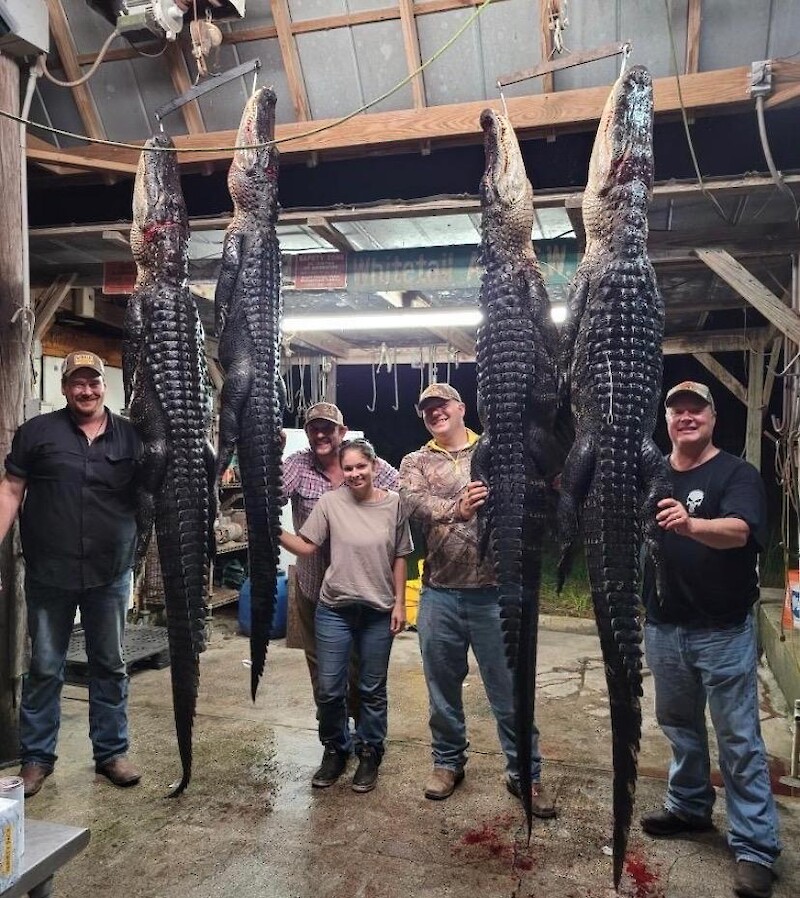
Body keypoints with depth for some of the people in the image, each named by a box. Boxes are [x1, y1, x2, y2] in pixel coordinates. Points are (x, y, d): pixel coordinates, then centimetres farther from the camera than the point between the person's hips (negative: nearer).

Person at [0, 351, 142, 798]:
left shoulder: (131, 435, 3)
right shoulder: (38, 431, 0)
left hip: (111, 574, 1)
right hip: (50, 574, -1)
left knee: (110, 665, 12)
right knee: (45, 668, 10)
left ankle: (112, 751, 27)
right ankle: (37, 757, 27)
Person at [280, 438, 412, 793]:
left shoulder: (394, 503, -4)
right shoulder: (330, 502, -4)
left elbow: (400, 558, 2)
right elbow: (306, 546, -2)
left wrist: (400, 604, 0)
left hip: (379, 611, 0)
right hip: (334, 610, 1)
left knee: (372, 690, 12)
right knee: (328, 689, 7)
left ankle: (369, 753, 32)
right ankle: (335, 750, 31)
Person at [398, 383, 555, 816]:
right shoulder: (415, 463, 6)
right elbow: (415, 501, -15)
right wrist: (455, 509, -33)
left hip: (494, 591, -1)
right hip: (439, 594, 2)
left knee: (511, 688, 8)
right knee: (443, 686, 16)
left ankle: (525, 773, 26)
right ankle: (448, 761, 37)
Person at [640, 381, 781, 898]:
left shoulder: (737, 473, -9)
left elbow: (738, 531, -27)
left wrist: (690, 525, -47)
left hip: (724, 631, -5)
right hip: (664, 627, 5)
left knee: (740, 739, 3)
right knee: (679, 725, 19)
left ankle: (756, 847, 15)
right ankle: (689, 807, 37)